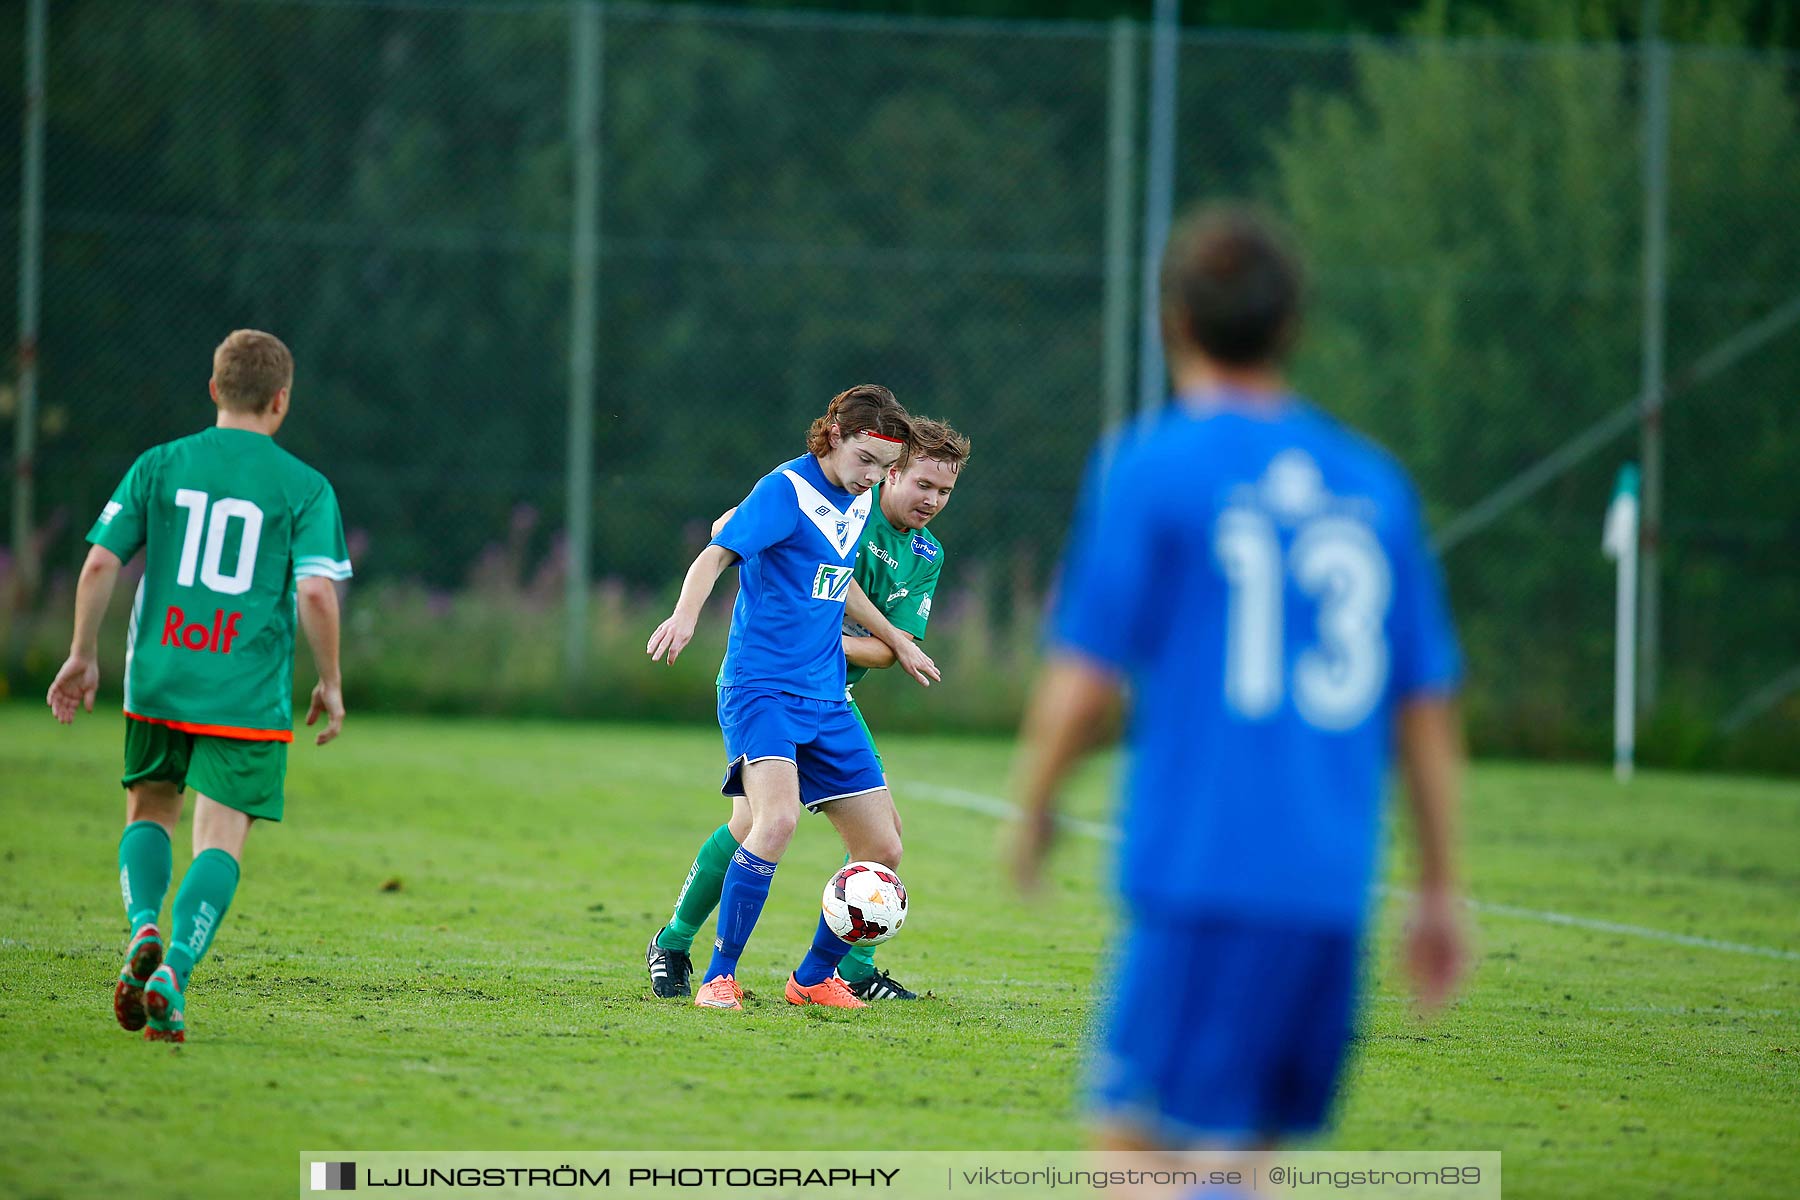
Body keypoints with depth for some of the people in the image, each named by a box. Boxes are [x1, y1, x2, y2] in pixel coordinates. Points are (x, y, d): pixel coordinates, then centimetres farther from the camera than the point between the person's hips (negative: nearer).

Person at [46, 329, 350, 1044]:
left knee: (149, 810, 21)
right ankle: (172, 972, -19)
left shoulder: (159, 466, 6)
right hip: (249, 695, -2)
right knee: (221, 838, 0)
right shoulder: (305, 488, -1)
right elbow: (316, 591, -10)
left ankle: (144, 928, -6)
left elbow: (100, 563, 2)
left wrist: (82, 655, 13)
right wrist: (330, 683, 2)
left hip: (158, 682, 2)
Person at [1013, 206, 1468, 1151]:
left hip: (1201, 876, -5)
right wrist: (1438, 891, 20)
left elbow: (1081, 685, -6)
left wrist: (1033, 808, 12)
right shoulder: (1372, 483, 13)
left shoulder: (1151, 467, -2)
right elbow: (1428, 711, 14)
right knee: (1243, 1153, 13)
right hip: (1331, 895, 6)